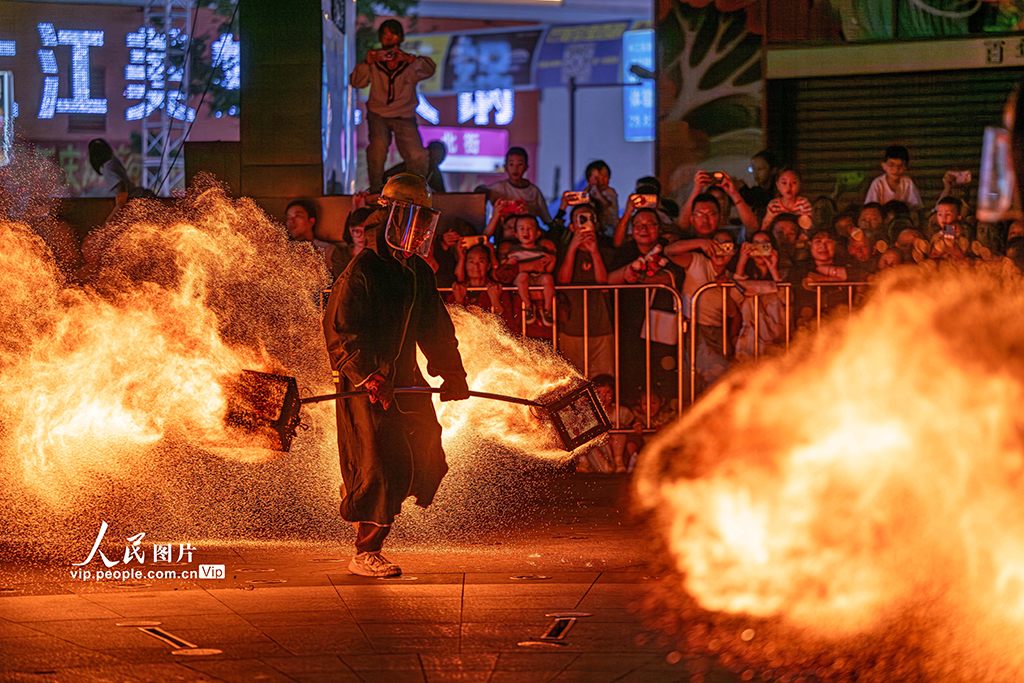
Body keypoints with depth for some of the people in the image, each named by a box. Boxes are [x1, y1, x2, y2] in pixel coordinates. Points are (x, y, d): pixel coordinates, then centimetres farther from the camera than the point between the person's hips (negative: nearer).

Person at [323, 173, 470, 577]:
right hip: (365, 382, -8)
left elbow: (436, 328, 22)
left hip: (404, 377, 8)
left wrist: (451, 372, 12)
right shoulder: (363, 270, -13)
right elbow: (338, 328, -18)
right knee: (383, 464, -13)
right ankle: (366, 553, -7)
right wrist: (367, 375, -27)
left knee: (425, 458, 3)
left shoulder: (419, 273, 12)